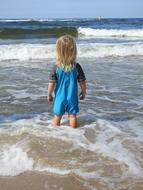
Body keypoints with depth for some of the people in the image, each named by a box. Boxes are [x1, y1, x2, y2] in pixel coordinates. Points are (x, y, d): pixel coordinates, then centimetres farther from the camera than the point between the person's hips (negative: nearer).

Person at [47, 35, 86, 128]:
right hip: (72, 98, 0)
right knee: (72, 116, 13)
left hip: (60, 97, 0)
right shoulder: (77, 67, -11)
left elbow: (51, 83, -9)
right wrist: (83, 93, 13)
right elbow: (82, 82, -5)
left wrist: (49, 95, 6)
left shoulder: (56, 68, -14)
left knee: (57, 116, 13)